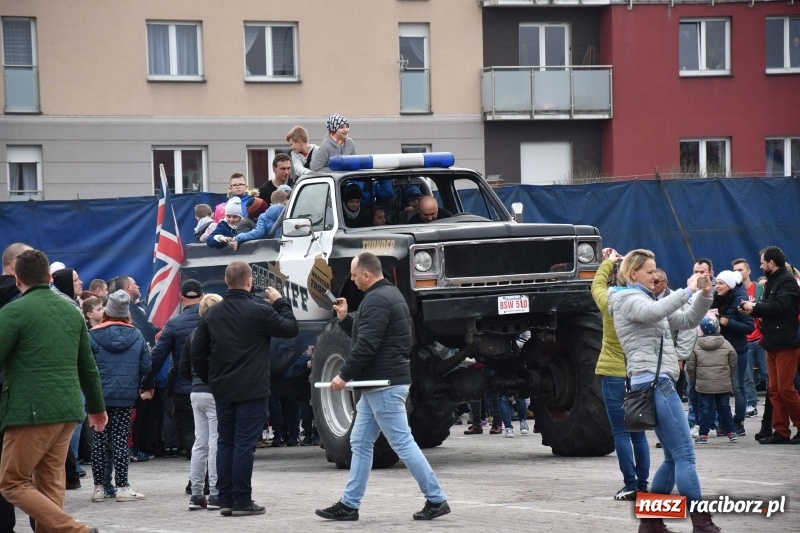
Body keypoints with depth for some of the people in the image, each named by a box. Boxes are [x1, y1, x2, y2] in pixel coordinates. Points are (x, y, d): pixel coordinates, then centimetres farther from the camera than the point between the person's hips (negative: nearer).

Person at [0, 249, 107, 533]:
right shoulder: (71, 310, 12)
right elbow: (88, 366, 19)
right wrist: (97, 406, 30)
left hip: (31, 411, -7)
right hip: (68, 410, 7)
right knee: (50, 485, 12)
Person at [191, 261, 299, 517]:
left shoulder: (212, 314, 6)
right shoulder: (259, 312, -12)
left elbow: (197, 352, 9)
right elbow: (291, 329, -3)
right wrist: (280, 302, 10)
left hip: (222, 390, 5)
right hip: (251, 390, -5)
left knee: (225, 443, 10)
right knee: (244, 444, -4)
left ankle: (225, 500, 10)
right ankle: (242, 501, -4)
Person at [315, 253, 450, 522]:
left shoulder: (376, 300, -16)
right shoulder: (389, 294, 17)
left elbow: (366, 345, -23)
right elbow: (363, 334, 23)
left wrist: (344, 375, -17)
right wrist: (345, 318, 13)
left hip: (384, 384, -11)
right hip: (378, 384, 11)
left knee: (402, 442, -8)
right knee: (360, 443, 11)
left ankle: (436, 500, -5)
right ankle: (349, 505, 12)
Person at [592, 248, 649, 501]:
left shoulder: (610, 304, -11)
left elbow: (597, 284, 6)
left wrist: (608, 262, 21)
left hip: (614, 375, -4)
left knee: (621, 433, -2)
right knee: (638, 433, 11)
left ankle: (631, 486, -7)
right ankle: (643, 484, 11)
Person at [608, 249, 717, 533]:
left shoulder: (646, 300, 24)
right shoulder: (629, 300, -4)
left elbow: (687, 321, 21)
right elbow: (655, 312, -27)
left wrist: (704, 295, 5)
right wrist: (688, 290, -22)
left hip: (657, 383, 10)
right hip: (654, 381, -10)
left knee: (674, 457, 11)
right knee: (685, 454, -13)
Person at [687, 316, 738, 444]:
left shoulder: (695, 346, -5)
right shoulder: (726, 344, -2)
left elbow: (690, 367, -3)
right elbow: (733, 363, 6)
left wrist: (695, 379, 14)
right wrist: (728, 376, 21)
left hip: (703, 385, -1)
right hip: (723, 384, 1)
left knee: (705, 408, 5)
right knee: (724, 407, 12)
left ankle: (703, 434, 4)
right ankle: (731, 432, 15)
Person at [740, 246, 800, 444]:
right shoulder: (772, 282, 18)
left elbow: (779, 306, -23)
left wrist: (755, 306, -12)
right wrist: (753, 310, 0)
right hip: (773, 344, 9)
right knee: (775, 390, 7)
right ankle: (781, 432, 8)